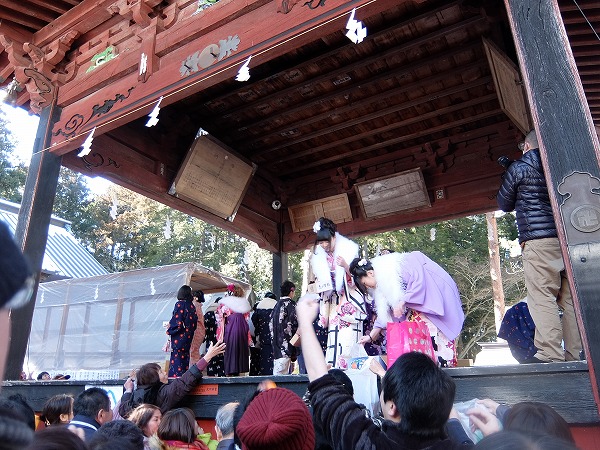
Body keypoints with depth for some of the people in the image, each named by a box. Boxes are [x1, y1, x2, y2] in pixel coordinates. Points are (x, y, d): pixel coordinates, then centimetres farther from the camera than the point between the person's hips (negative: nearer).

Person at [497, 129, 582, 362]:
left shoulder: (518, 168, 3)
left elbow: (504, 204, 13)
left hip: (538, 240, -6)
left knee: (542, 298, -8)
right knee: (571, 299, 7)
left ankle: (550, 356, -13)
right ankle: (576, 355, 9)